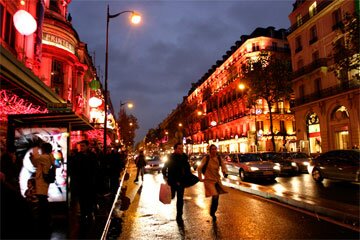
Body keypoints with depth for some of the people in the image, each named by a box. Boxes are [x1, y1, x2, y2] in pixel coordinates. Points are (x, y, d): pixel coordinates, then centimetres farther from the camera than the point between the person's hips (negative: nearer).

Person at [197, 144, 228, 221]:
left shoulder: (219, 158, 0)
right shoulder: (206, 158, -11)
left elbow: (223, 166, 12)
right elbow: (199, 168, -4)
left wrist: (224, 172, -9)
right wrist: (200, 178, -4)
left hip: (217, 180, 5)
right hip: (209, 180, -5)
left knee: (216, 198, 9)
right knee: (215, 196, -20)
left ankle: (213, 213, 31)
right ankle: (212, 212, 4)